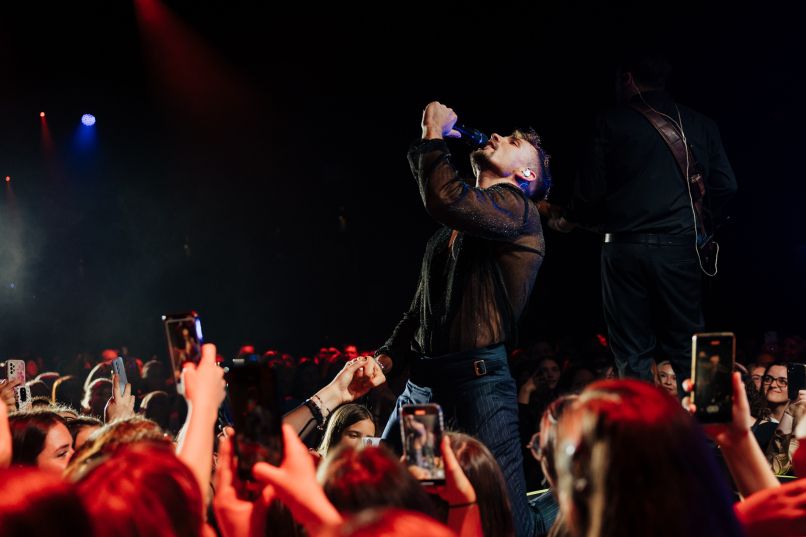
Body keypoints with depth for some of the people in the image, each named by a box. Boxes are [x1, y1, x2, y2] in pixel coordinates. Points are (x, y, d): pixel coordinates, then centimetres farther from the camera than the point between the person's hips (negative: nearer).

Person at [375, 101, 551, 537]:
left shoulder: (516, 210, -5)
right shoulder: (455, 227, 23)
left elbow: (445, 201, -25)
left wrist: (433, 137, -10)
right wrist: (389, 355, 12)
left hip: (478, 381, -8)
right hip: (421, 382, 9)